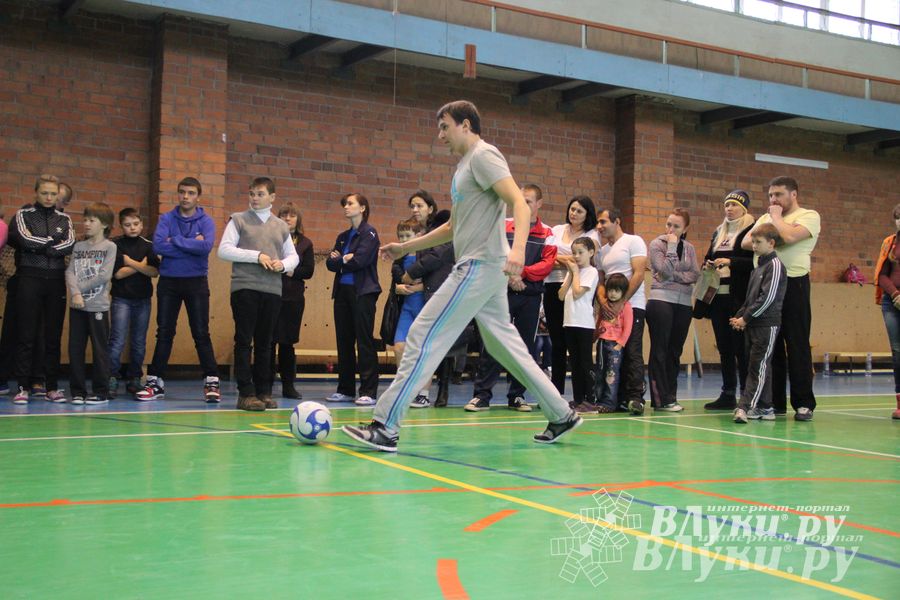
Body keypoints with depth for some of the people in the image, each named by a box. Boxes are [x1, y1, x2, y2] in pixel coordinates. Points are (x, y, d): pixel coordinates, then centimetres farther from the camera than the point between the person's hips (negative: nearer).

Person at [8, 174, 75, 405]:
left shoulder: (64, 219, 12)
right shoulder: (23, 215, 6)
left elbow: (70, 245, -5)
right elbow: (25, 239, -12)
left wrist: (40, 245, -10)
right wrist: (54, 241, -6)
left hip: (56, 281, 2)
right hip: (29, 280, -2)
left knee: (54, 337, 4)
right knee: (27, 336, -3)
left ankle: (52, 387, 9)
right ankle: (23, 387, 1)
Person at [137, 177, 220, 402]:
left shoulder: (206, 221, 0)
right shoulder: (166, 219, 3)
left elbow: (206, 246, -20)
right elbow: (158, 246, -13)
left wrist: (176, 240, -13)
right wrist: (191, 246, -13)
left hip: (196, 282, -2)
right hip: (169, 282, 2)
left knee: (201, 333, -1)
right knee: (164, 333, 7)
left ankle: (211, 381, 4)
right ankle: (155, 382, 14)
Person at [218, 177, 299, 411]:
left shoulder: (281, 226, 17)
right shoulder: (238, 220, 6)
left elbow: (294, 257, 20)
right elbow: (224, 250, -4)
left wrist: (283, 264, -3)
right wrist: (257, 256, -11)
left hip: (272, 290, 3)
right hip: (244, 288, -3)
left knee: (265, 343, 7)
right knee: (244, 342, -5)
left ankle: (264, 392, 13)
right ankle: (246, 393, -3)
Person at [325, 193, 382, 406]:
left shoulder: (369, 233, -2)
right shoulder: (343, 237, 19)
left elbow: (360, 260, -15)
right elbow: (330, 263, 10)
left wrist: (339, 261, -1)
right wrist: (344, 259, -9)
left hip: (363, 292, -7)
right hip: (343, 291, 7)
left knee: (364, 341, -8)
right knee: (344, 341, 7)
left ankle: (368, 392, -7)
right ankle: (346, 389, 15)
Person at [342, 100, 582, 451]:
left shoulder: (483, 155, -7)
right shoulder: (464, 165, 22)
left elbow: (519, 203, -19)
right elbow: (454, 227, 30)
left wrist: (517, 248, -36)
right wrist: (405, 247, 27)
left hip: (480, 265, -10)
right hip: (479, 267, 10)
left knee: (423, 337, -11)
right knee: (504, 345, 13)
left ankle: (385, 427, -10)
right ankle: (561, 416, 20)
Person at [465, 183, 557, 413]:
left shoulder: (547, 234, 7)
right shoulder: (503, 226, 7)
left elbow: (547, 263, -4)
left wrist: (522, 272, -15)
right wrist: (508, 276, -14)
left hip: (531, 296, 1)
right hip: (502, 292, -1)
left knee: (525, 345, 5)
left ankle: (517, 396, 15)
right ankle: (481, 395, -4)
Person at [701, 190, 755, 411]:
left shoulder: (751, 231, -4)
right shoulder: (718, 233, 18)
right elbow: (708, 258, 26)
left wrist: (730, 262, -21)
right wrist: (708, 265, 4)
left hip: (739, 298, -7)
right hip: (718, 296, 7)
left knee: (741, 346, -6)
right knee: (724, 347, 9)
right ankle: (727, 394, 15)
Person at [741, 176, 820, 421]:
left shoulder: (809, 216, 0)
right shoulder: (765, 218, 20)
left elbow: (789, 236, -20)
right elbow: (746, 242, 6)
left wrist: (776, 216, -4)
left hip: (793, 284, -6)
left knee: (797, 345, -4)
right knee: (770, 345, 7)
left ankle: (804, 404, 2)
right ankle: (775, 401, 14)